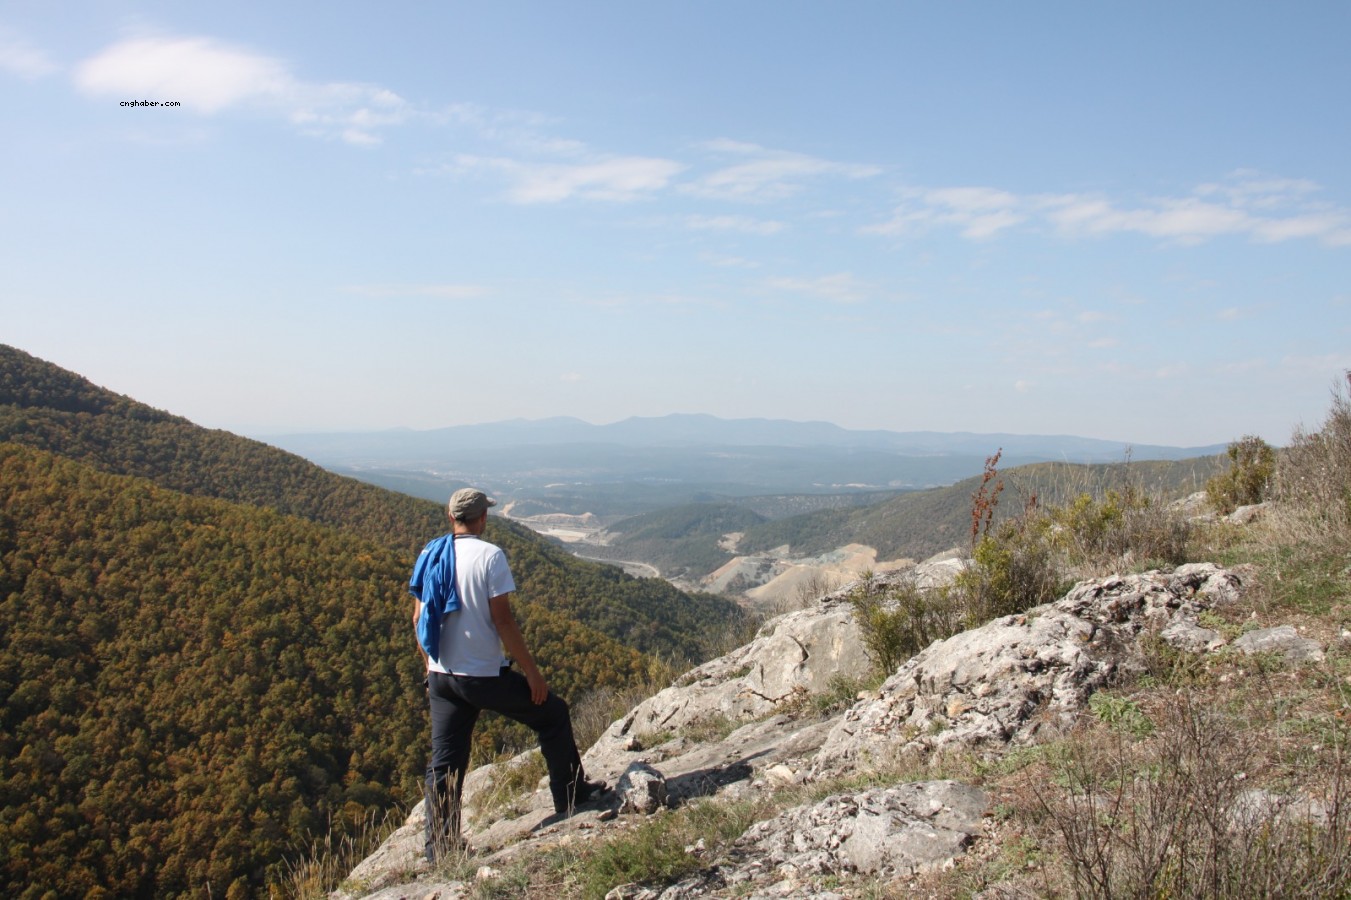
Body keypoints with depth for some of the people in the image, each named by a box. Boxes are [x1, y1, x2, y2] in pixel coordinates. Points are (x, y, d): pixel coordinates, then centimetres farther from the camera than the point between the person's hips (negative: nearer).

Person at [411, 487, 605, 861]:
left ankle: (439, 846, 19)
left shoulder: (430, 556, 4)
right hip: (485, 676, -6)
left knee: (444, 762, 13)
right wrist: (532, 672, -10)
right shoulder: (489, 555, -14)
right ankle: (571, 796, 24)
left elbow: (419, 618, 10)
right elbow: (502, 620, -17)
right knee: (552, 714, 14)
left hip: (441, 676, 6)